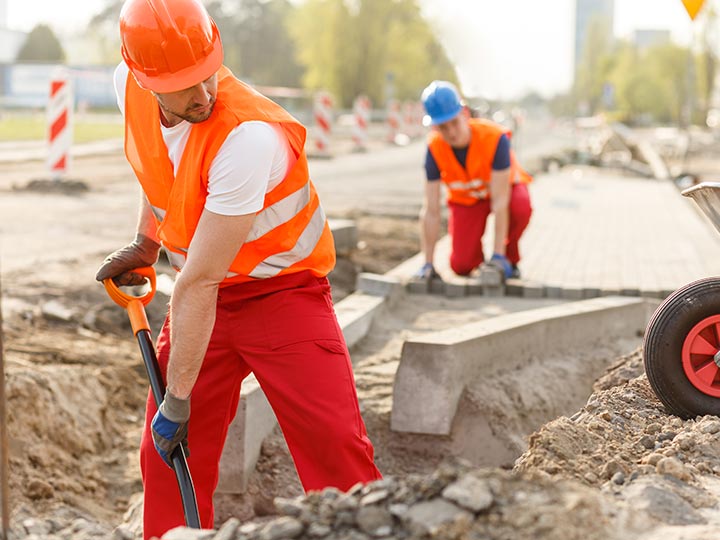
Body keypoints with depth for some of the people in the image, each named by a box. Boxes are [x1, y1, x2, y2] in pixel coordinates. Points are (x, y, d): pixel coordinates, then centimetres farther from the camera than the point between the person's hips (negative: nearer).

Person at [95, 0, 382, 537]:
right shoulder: (130, 87, -11)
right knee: (165, 454, 3)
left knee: (336, 448, -18)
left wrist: (178, 397, -24)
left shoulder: (248, 134, -33)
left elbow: (199, 282, -29)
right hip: (203, 294, 6)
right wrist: (145, 244, 13)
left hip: (283, 291, -6)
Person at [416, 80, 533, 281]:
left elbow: (500, 200, -35)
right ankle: (478, 257, 22)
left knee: (521, 206, -37)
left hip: (503, 187, -2)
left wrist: (498, 255, -37)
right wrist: (428, 264, -23)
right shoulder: (434, 148, -26)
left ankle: (509, 258, -9)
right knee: (461, 266, -15)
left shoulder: (495, 137, -35)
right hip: (465, 198, 2)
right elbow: (431, 211, -22)